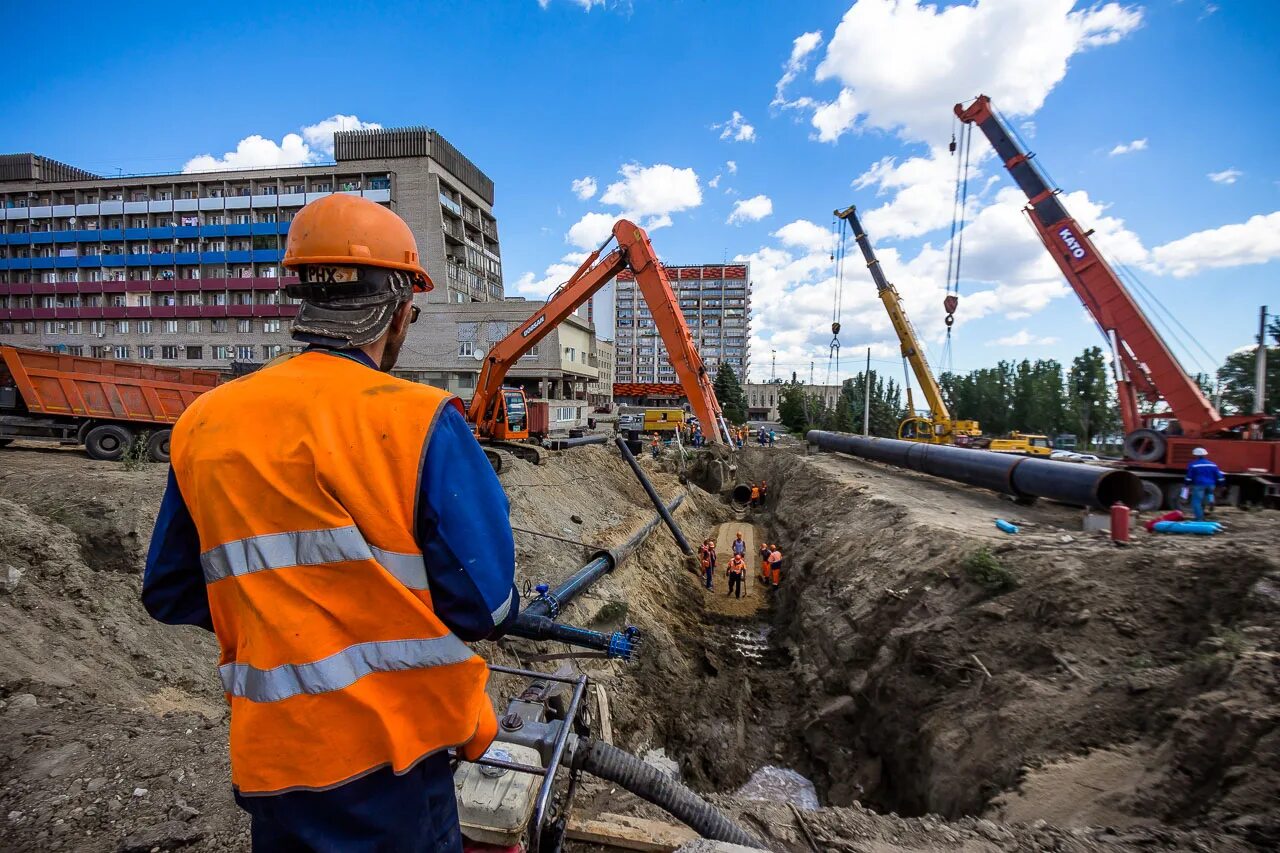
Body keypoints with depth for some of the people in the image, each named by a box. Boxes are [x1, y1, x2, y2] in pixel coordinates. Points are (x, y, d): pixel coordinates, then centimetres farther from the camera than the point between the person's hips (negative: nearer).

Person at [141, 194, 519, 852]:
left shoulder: (203, 423, -2)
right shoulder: (417, 420, -19)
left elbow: (169, 594, 8)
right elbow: (485, 606, -17)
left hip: (269, 753, 5)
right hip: (388, 754, -5)